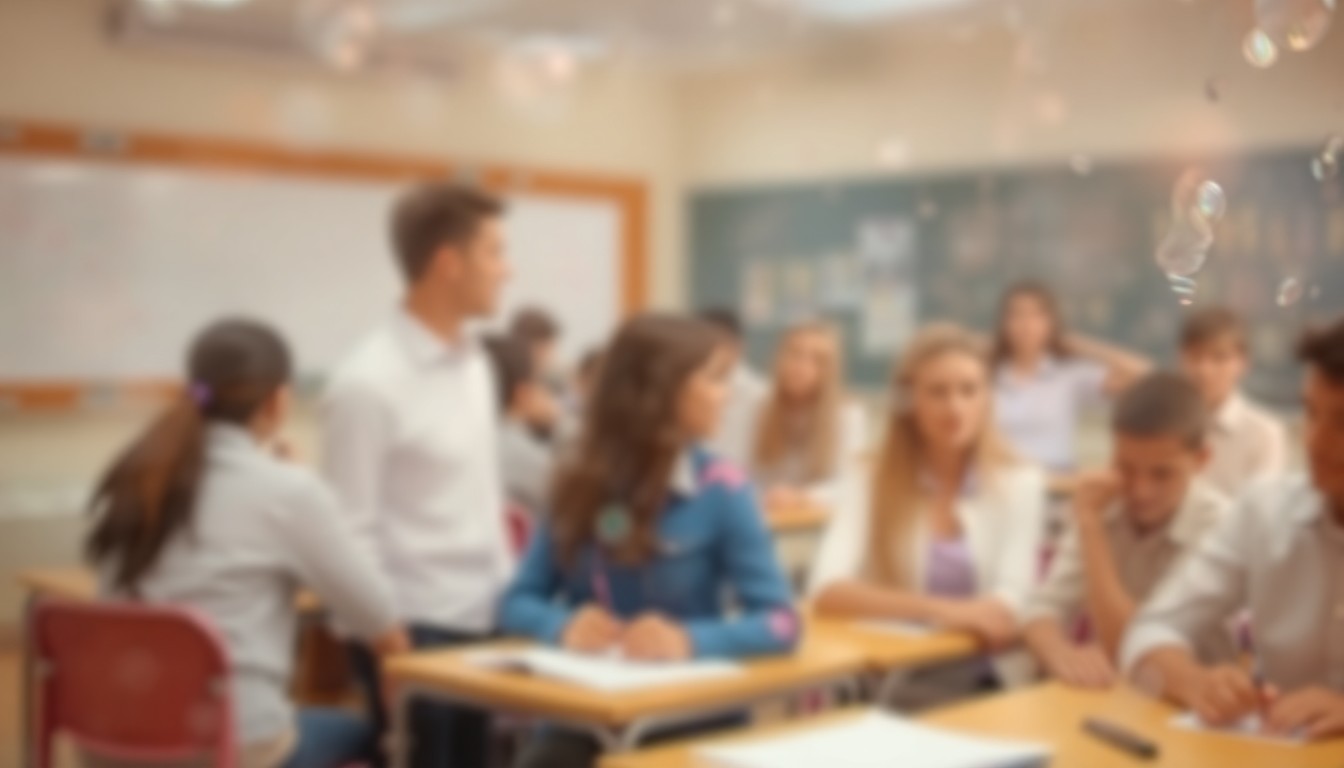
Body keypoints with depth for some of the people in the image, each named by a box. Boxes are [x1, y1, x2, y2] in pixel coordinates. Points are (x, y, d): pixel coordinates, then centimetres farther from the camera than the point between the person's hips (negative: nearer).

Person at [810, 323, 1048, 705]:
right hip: (893, 680, 0)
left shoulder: (1020, 483, 1)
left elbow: (1008, 606, -11)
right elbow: (829, 591, -16)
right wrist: (938, 610, -30)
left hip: (991, 682, 0)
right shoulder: (869, 479, 0)